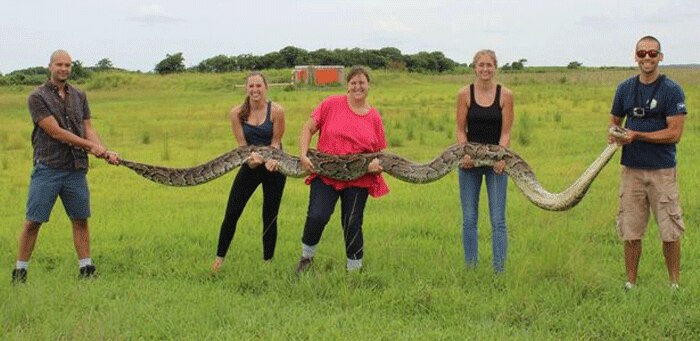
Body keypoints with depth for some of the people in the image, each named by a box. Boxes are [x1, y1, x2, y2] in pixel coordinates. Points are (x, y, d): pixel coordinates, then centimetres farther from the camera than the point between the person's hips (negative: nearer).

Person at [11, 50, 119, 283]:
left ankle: (86, 269, 12)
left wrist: (106, 152, -7)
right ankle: (20, 271, 8)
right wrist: (91, 146, -11)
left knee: (80, 220, 6)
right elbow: (56, 132, -12)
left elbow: (88, 129, 10)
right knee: (33, 221, -1)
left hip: (76, 169, 5)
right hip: (47, 168, -4)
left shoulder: (79, 96, 13)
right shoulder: (38, 97, -5)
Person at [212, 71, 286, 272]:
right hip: (250, 166, 2)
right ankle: (219, 258, 13)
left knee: (269, 217, 6)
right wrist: (251, 157, -27)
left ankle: (268, 261, 19)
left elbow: (276, 141, -9)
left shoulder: (276, 111, -14)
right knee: (231, 214, -1)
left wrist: (272, 159, -28)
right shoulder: (237, 113, -7)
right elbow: (242, 144, -6)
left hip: (274, 167, -2)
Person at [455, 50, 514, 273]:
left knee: (498, 219, -1)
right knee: (469, 219, 7)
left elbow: (505, 132, -3)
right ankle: (470, 268, 17)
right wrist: (464, 153, -17)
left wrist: (501, 157, -18)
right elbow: (460, 130, -1)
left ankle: (500, 270, 5)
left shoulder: (505, 95, -2)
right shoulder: (465, 94, -1)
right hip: (470, 160, 1)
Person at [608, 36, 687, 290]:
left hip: (663, 170, -3)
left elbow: (674, 134, -11)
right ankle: (630, 283, 18)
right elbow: (614, 121, 19)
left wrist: (637, 136, -16)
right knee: (630, 231, 7)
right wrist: (613, 134, -4)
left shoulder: (672, 91, -5)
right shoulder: (625, 88, 8)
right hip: (632, 169, 3)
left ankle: (674, 284, 14)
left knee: (670, 232, 2)